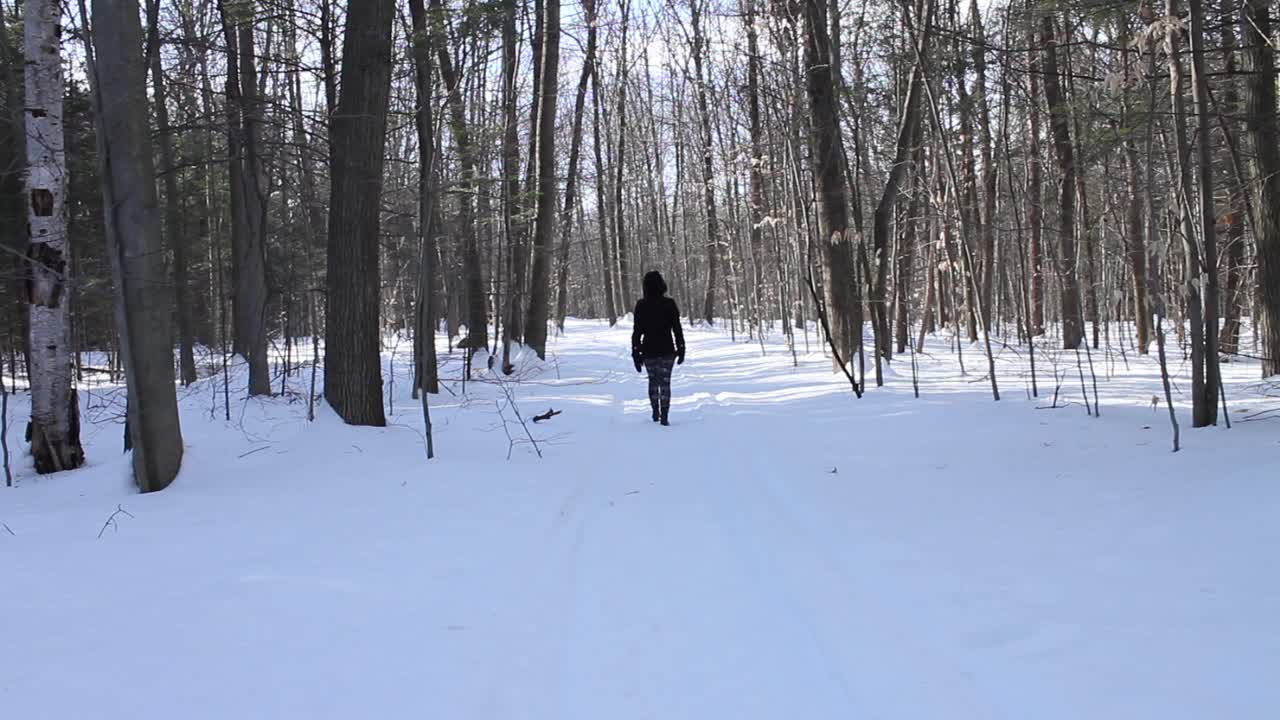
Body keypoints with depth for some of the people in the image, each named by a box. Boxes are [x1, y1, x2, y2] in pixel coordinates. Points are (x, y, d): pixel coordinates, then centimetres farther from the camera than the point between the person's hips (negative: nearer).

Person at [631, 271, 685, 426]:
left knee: (653, 381, 19)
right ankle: (664, 416, -5)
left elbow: (637, 331, -3)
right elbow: (677, 329, -4)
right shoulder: (669, 304, -7)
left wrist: (636, 353, 2)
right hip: (667, 350, -1)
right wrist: (681, 349, 5)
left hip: (648, 351, 1)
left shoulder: (641, 305, -6)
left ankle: (656, 413, 24)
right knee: (665, 382, 2)